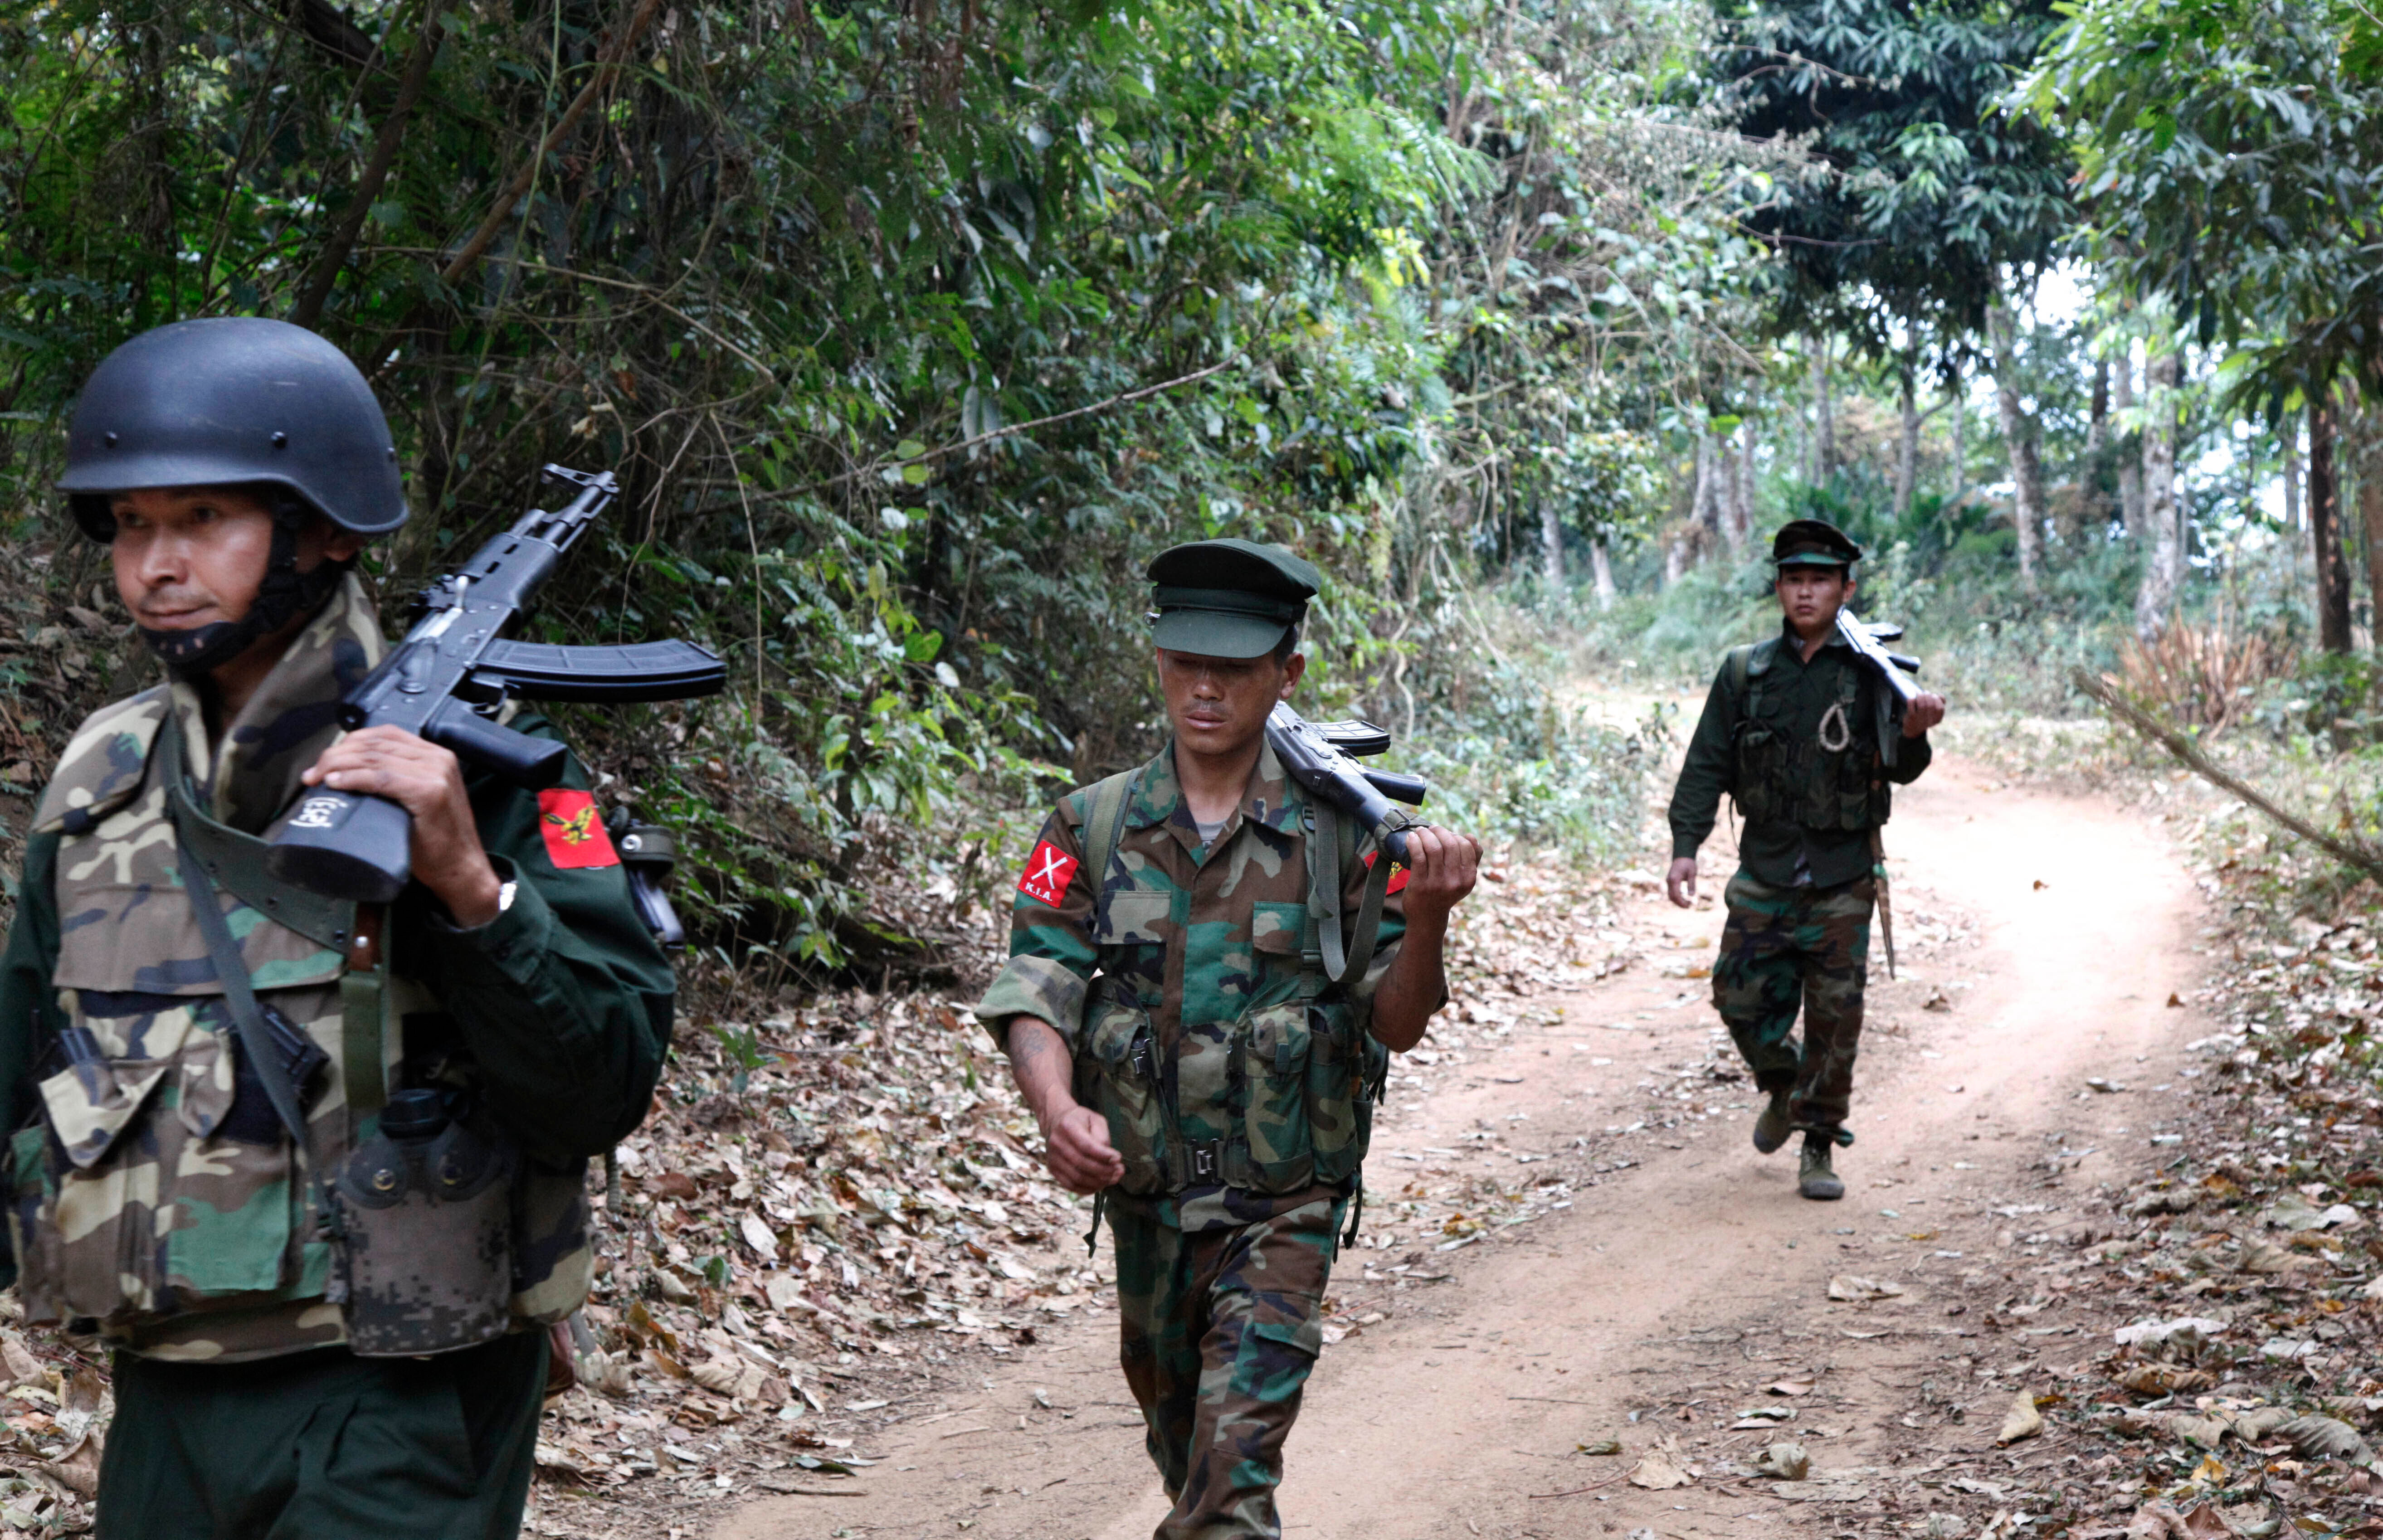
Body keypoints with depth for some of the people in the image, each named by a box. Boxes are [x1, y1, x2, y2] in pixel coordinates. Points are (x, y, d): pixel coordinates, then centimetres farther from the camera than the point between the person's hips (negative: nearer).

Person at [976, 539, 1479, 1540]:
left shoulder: (1340, 829, -7)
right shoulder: (1093, 828, -2)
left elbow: (1394, 1025, -6)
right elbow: (1033, 988, -11)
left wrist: (1427, 920, -26)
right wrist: (1056, 1108, -31)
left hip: (1283, 1205, -3)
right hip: (1145, 1197, 3)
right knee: (1176, 1440, 22)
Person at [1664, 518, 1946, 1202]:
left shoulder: (1869, 674, -3)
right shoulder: (1745, 672, 2)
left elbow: (1899, 770, -5)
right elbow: (1707, 766, 4)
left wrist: (1913, 734, -27)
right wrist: (1685, 847, -6)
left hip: (1841, 883, -2)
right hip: (1764, 875, 2)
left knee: (1835, 1018, 1)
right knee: (1741, 998, 4)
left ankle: (1820, 1145, 16)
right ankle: (1783, 1088, 34)